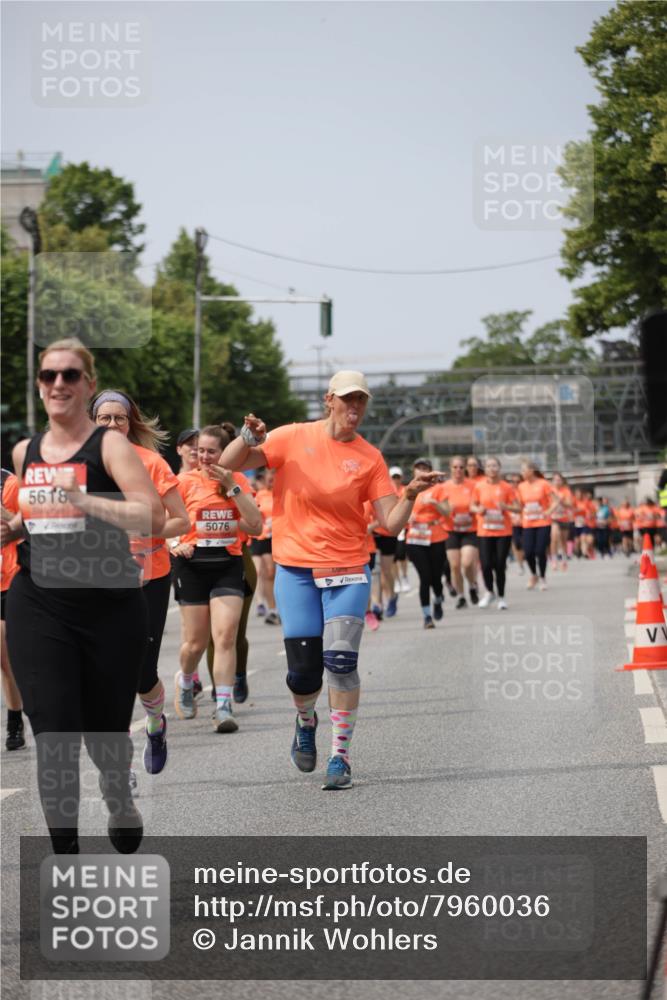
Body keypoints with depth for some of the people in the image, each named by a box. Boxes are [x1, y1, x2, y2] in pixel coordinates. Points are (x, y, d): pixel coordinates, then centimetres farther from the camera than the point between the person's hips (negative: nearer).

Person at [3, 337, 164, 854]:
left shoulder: (109, 445, -7)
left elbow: (155, 516, -18)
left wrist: (85, 500, -26)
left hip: (109, 606, -3)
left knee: (106, 731, 13)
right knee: (53, 736, -8)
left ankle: (121, 801, 46)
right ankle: (65, 855, 1)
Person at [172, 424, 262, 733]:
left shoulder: (238, 481, 4)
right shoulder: (186, 482, 0)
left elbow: (256, 525, -6)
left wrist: (232, 487, -12)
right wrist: (174, 545, -17)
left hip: (228, 564, 0)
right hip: (193, 564, 0)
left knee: (225, 636, -12)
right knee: (196, 641, 5)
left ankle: (224, 708, -11)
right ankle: (185, 681, 38)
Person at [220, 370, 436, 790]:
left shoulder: (370, 457, 1)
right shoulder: (294, 438, 0)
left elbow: (391, 523, -2)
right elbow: (229, 463, 0)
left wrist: (410, 496, -20)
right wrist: (249, 438, -19)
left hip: (347, 570, 0)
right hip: (296, 568, 0)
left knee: (341, 662, -14)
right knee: (303, 669, 1)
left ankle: (341, 756, -3)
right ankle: (306, 722, 34)